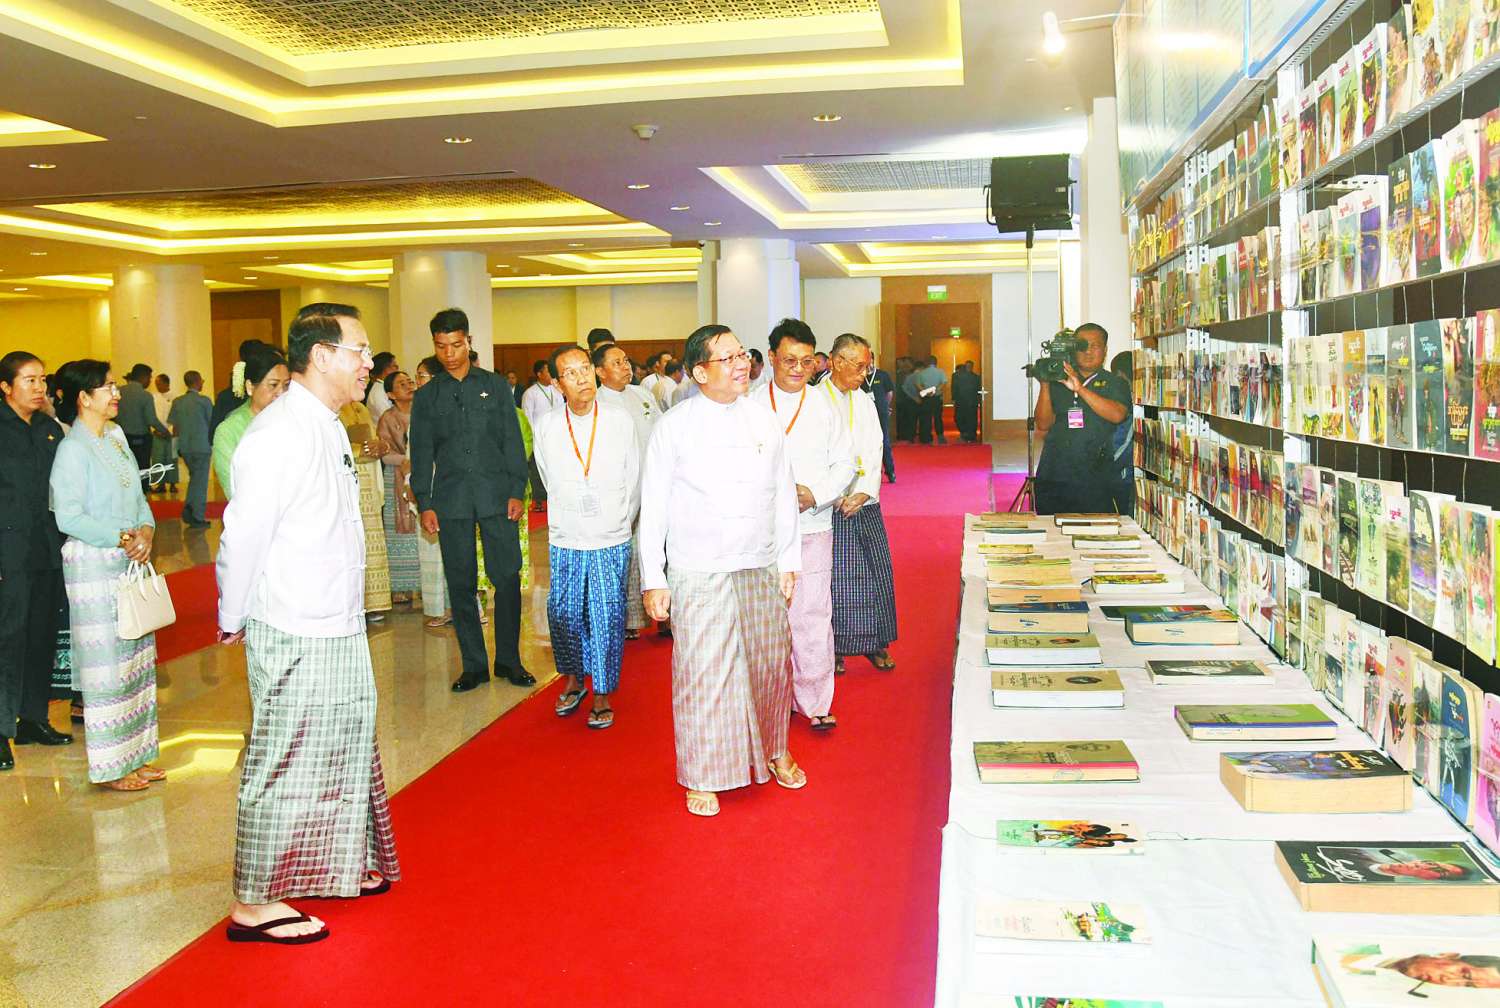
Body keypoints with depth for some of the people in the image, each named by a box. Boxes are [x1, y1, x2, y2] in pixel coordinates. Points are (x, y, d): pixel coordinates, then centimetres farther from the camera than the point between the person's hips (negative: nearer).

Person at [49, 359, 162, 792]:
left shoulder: (116, 437, 10)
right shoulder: (73, 449, -13)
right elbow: (69, 517, -17)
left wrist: (146, 528, -4)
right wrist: (121, 538, -19)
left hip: (131, 562, 8)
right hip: (93, 567, -8)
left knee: (136, 657, 13)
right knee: (106, 664, -1)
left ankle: (134, 754, 24)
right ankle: (109, 767, 11)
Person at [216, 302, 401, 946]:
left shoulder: (328, 427, 10)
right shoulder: (279, 434, -20)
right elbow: (244, 536, -18)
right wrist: (233, 621, -6)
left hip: (339, 629, 9)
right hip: (293, 637, -9)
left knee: (343, 755, 20)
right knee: (283, 768, 2)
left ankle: (339, 867, 37)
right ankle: (254, 904, 16)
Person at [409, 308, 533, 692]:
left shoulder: (494, 386, 7)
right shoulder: (426, 396, 9)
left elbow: (513, 442, 5)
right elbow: (421, 454, 9)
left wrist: (516, 491, -3)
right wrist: (424, 504, 1)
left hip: (496, 498, -1)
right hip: (451, 502, 1)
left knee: (507, 578, -2)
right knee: (461, 584, 4)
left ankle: (508, 660, 12)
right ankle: (474, 665, 14)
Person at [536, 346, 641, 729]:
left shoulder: (619, 420, -5)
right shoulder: (546, 427, -3)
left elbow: (633, 482, 5)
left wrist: (620, 524, 10)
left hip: (612, 543, -1)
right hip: (565, 542, 1)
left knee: (607, 620, 3)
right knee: (563, 615, 8)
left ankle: (602, 694, 19)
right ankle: (573, 679, 32)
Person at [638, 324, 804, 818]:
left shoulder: (764, 418, 5)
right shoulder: (674, 427, -5)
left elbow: (784, 494, 10)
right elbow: (653, 508, -3)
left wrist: (788, 561, 9)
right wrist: (653, 581, -4)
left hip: (762, 569, 4)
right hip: (699, 573, -3)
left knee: (770, 663, 13)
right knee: (702, 672, 2)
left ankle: (775, 751, 35)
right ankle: (701, 776, 18)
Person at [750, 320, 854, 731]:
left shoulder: (823, 406, 7)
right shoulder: (752, 405, 2)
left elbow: (845, 462, 7)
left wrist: (815, 493, -9)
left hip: (812, 527, 1)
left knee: (812, 616, -1)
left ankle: (815, 701, 10)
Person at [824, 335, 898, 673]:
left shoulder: (864, 401, 13)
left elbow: (874, 452, 6)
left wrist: (864, 492, -10)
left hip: (865, 505, 6)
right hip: (832, 506, -6)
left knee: (876, 574, 8)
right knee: (836, 579, -4)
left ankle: (875, 643, 21)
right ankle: (833, 648, 9)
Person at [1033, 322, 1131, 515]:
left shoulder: (1114, 383, 8)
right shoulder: (1057, 382, 11)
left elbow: (1117, 415, -13)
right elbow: (1043, 425, 4)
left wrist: (1080, 389, -19)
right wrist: (1045, 386, -7)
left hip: (1094, 479, -1)